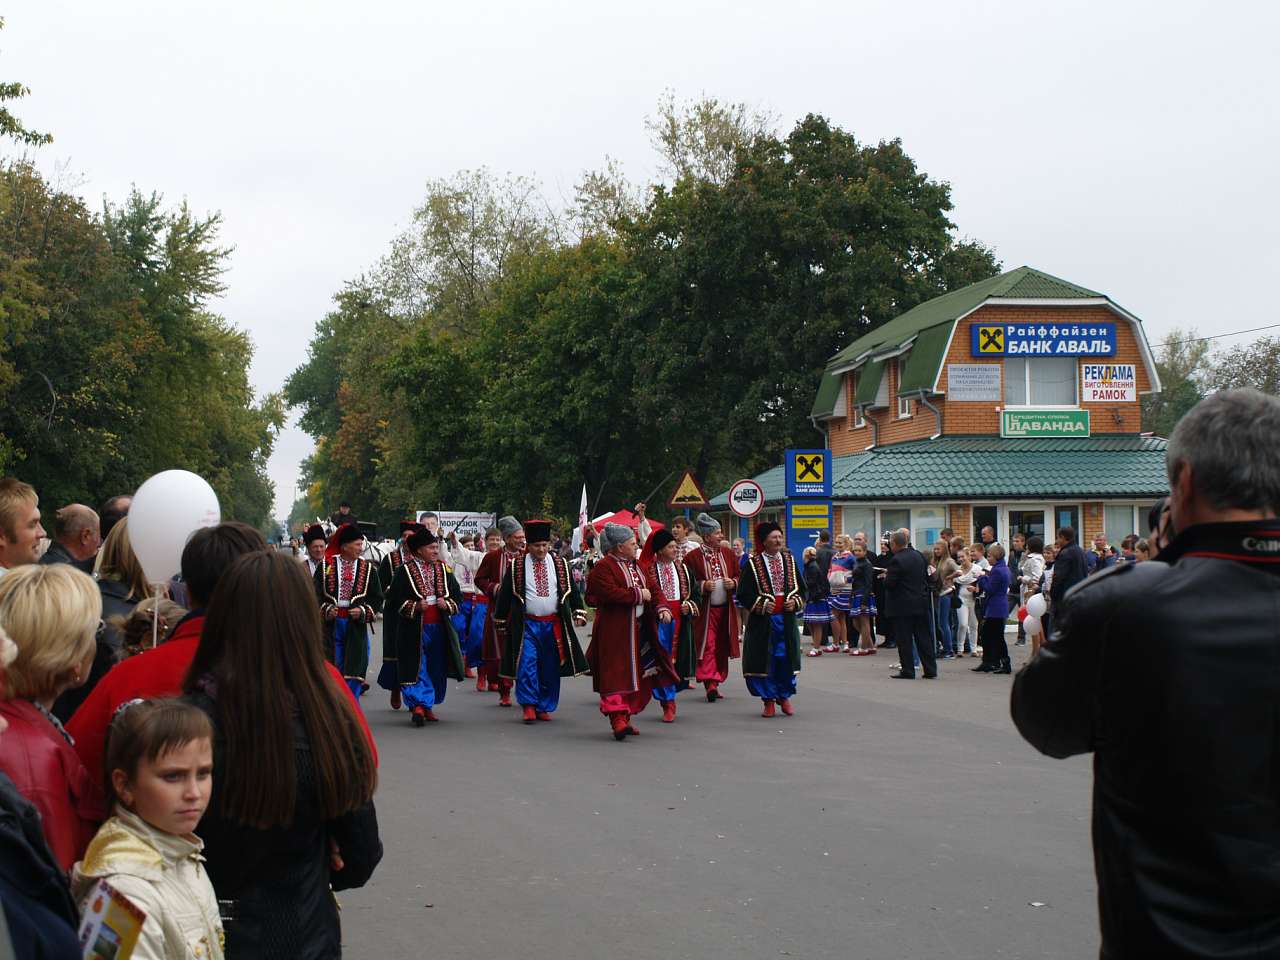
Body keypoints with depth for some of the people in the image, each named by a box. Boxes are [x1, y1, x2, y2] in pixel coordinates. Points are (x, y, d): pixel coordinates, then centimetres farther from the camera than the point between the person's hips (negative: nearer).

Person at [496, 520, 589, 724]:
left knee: (550, 667, 6)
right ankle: (528, 706, -5)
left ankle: (544, 707, 15)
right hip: (526, 625, -2)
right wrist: (501, 619, 6)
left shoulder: (560, 564, 5)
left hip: (554, 625, 2)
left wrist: (578, 613, 6)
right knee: (527, 664, -12)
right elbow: (505, 593, 4)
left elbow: (572, 590, 12)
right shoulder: (516, 566, -1)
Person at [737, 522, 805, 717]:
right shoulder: (753, 564, -4)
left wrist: (795, 602, -4)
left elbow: (801, 588, 15)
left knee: (785, 659, 6)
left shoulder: (789, 561, 9)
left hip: (786, 619, 3)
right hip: (762, 620, -3)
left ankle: (784, 697, 20)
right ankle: (769, 700, 10)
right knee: (765, 659, -1)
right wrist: (762, 605, -16)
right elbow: (743, 593, -5)